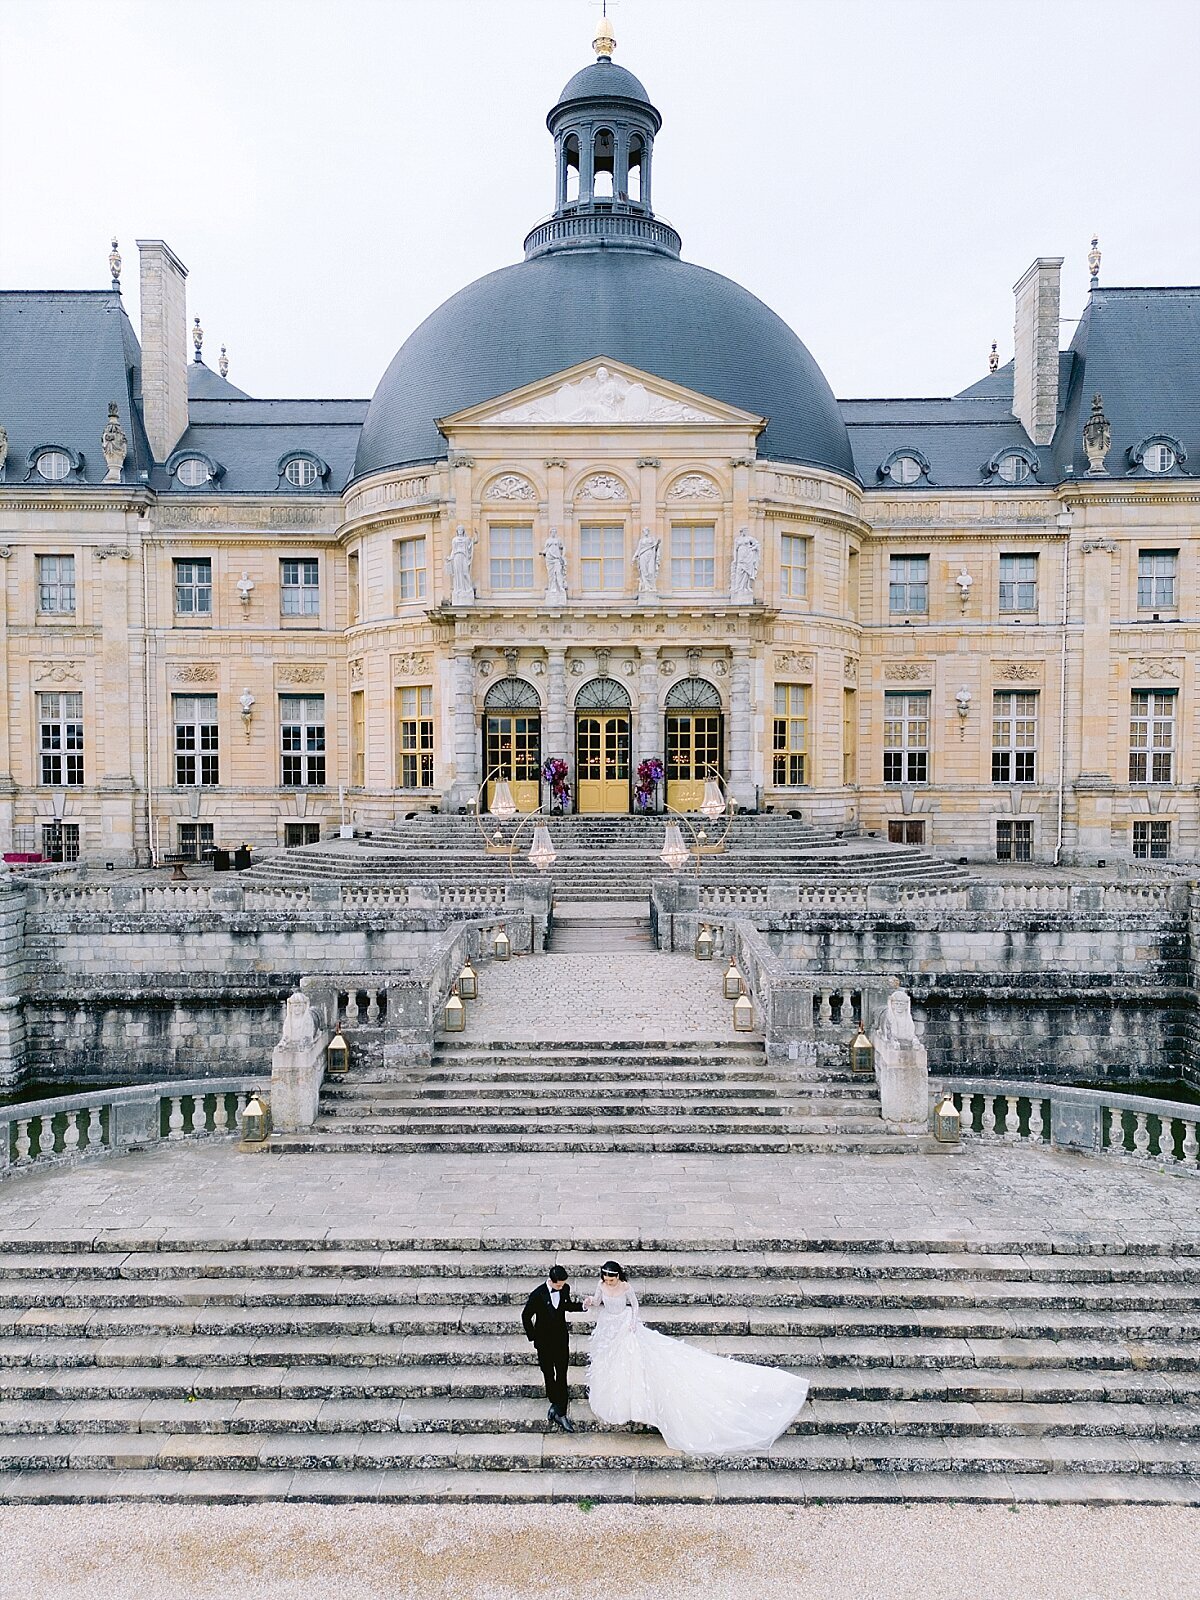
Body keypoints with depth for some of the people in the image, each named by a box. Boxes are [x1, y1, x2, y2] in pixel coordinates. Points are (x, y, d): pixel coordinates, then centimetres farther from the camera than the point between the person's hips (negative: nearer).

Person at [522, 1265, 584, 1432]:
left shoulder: (565, 1289, -11)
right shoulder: (538, 1295, -24)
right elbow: (526, 1316, -11)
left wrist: (582, 1305, -8)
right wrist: (532, 1338, -6)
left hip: (562, 1339, 2)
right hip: (544, 1341, -2)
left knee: (562, 1376, 1)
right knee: (548, 1374, 15)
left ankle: (560, 1413, 7)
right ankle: (555, 1402, 36)